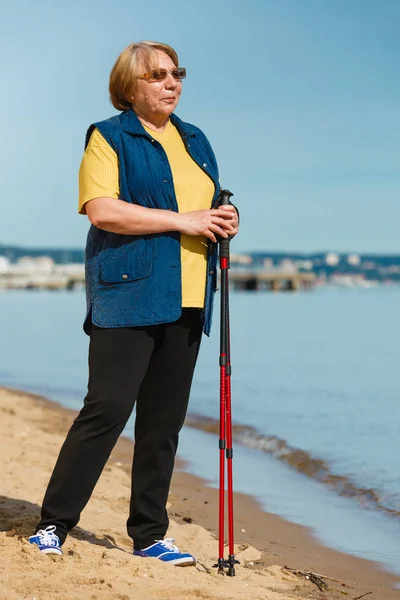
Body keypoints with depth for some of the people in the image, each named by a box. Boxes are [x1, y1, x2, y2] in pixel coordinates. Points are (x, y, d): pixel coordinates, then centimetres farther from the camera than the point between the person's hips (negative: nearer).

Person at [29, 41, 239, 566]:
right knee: (108, 408, -12)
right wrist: (184, 220, -14)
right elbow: (102, 209, -14)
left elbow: (211, 207, 31)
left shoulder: (195, 140, 21)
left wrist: (226, 221, 6)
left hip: (186, 302, 6)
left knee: (165, 420, 7)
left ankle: (150, 536, 15)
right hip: (128, 292, -6)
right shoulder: (109, 137, 1)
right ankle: (54, 523, -2)